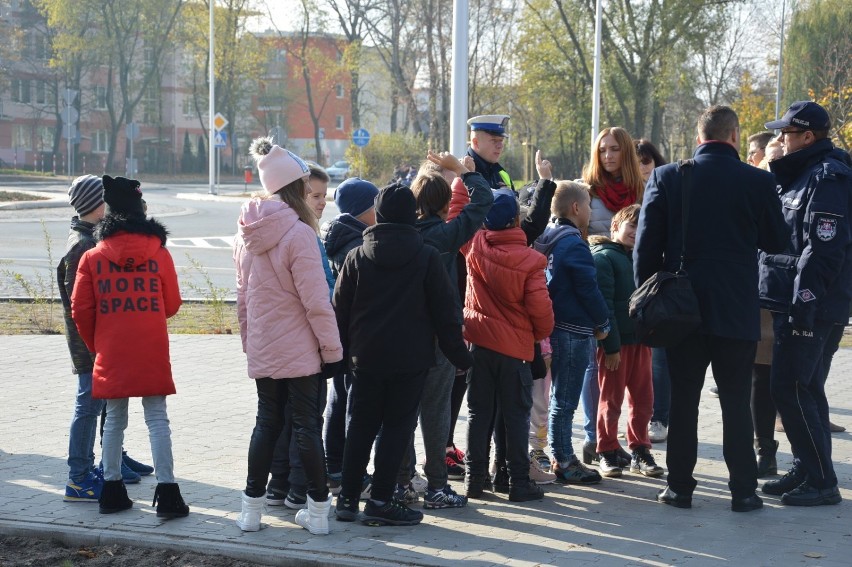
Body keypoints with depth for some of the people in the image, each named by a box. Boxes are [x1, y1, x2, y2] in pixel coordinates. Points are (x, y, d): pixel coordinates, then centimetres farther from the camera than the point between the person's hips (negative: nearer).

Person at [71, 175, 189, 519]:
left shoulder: (92, 257, -1)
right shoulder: (158, 253, -2)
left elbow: (81, 310, 0)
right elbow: (172, 304, 5)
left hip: (110, 354, 1)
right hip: (151, 353, -1)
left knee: (114, 419, 12)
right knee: (157, 418, 1)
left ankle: (112, 490, 16)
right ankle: (166, 491, -3)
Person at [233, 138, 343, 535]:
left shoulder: (246, 234, 4)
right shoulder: (297, 233, -17)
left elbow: (242, 294, 12)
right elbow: (316, 301, -18)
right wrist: (332, 349, -10)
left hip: (262, 350, 6)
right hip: (299, 350, -6)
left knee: (267, 422, 14)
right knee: (307, 426, 2)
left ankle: (252, 507, 16)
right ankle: (318, 511, 8)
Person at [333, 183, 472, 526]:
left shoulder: (357, 257, 2)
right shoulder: (427, 257, -6)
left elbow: (340, 311, 5)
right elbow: (444, 313, -4)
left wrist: (342, 352, 15)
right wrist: (460, 356, 4)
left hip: (365, 358, 3)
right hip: (410, 359, -3)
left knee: (360, 426, 11)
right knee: (397, 427, 2)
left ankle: (348, 498, 14)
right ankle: (380, 501, 0)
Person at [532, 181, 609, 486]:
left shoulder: (547, 240, 10)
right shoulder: (574, 244, -16)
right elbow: (589, 289, -16)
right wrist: (603, 323, -3)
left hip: (554, 328, 9)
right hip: (573, 330, -9)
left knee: (560, 398, 16)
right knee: (564, 400, -3)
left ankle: (562, 456, 23)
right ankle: (563, 462, 3)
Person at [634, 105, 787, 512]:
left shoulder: (666, 178, -3)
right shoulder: (758, 182, -5)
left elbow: (646, 245, -2)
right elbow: (776, 243, 5)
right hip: (737, 310, -1)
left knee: (682, 399, 8)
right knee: (736, 401, 6)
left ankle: (680, 486, 11)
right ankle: (743, 490, 8)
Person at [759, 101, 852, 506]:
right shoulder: (804, 175, 18)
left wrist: (803, 304, -24)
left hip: (813, 307, -10)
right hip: (797, 302, 10)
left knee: (790, 388, -9)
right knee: (804, 390, 13)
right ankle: (807, 471, 21)